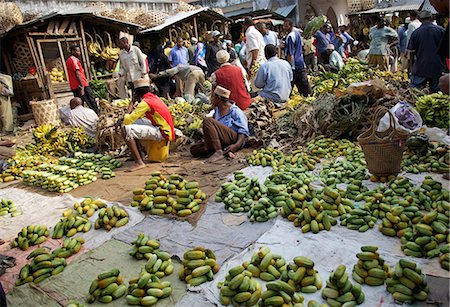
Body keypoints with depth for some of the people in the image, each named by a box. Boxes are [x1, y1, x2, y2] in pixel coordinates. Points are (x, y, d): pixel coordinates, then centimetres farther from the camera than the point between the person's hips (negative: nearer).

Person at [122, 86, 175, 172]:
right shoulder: (154, 97, 13)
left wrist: (126, 116, 6)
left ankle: (139, 162, -16)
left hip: (163, 132, -10)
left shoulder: (145, 102, -15)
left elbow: (128, 120, -15)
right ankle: (136, 154, 25)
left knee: (128, 130, -18)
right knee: (134, 122, 21)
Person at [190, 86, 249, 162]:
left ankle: (218, 152, -29)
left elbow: (243, 131, -11)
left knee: (207, 121, -22)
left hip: (233, 139, -8)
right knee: (194, 149, -6)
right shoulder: (217, 110, 18)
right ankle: (226, 151, -17)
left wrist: (236, 145, -26)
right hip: (221, 142, 8)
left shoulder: (235, 111, -5)